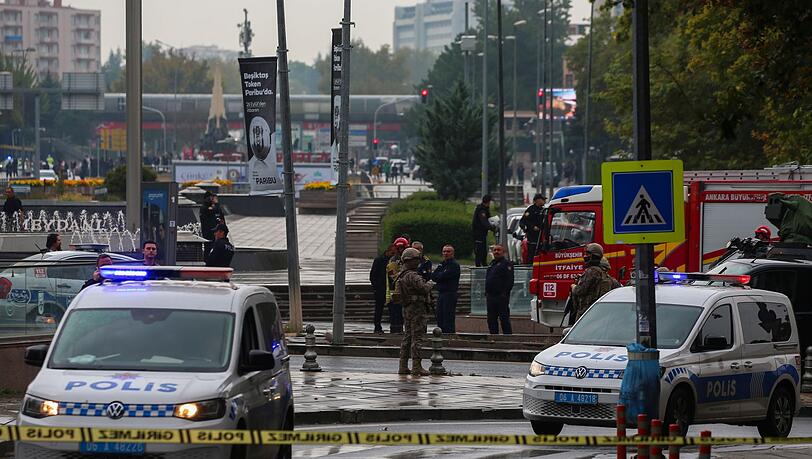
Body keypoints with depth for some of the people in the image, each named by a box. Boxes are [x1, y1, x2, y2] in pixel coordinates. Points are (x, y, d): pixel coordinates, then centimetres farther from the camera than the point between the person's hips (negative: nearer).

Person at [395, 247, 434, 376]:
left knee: (407, 337, 14)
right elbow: (424, 288, -25)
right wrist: (430, 283, -4)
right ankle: (416, 367, -10)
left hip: (407, 308, 10)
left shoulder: (402, 275, 14)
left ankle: (403, 367, 15)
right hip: (417, 308, -10)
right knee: (417, 338, -8)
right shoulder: (412, 276, -17)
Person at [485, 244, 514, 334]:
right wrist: (487, 293, 16)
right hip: (491, 296, 8)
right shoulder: (492, 264, 20)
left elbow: (509, 280, -14)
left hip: (501, 296, -8)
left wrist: (504, 294, -21)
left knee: (504, 319, -7)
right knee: (491, 320, 9)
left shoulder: (506, 264, -6)